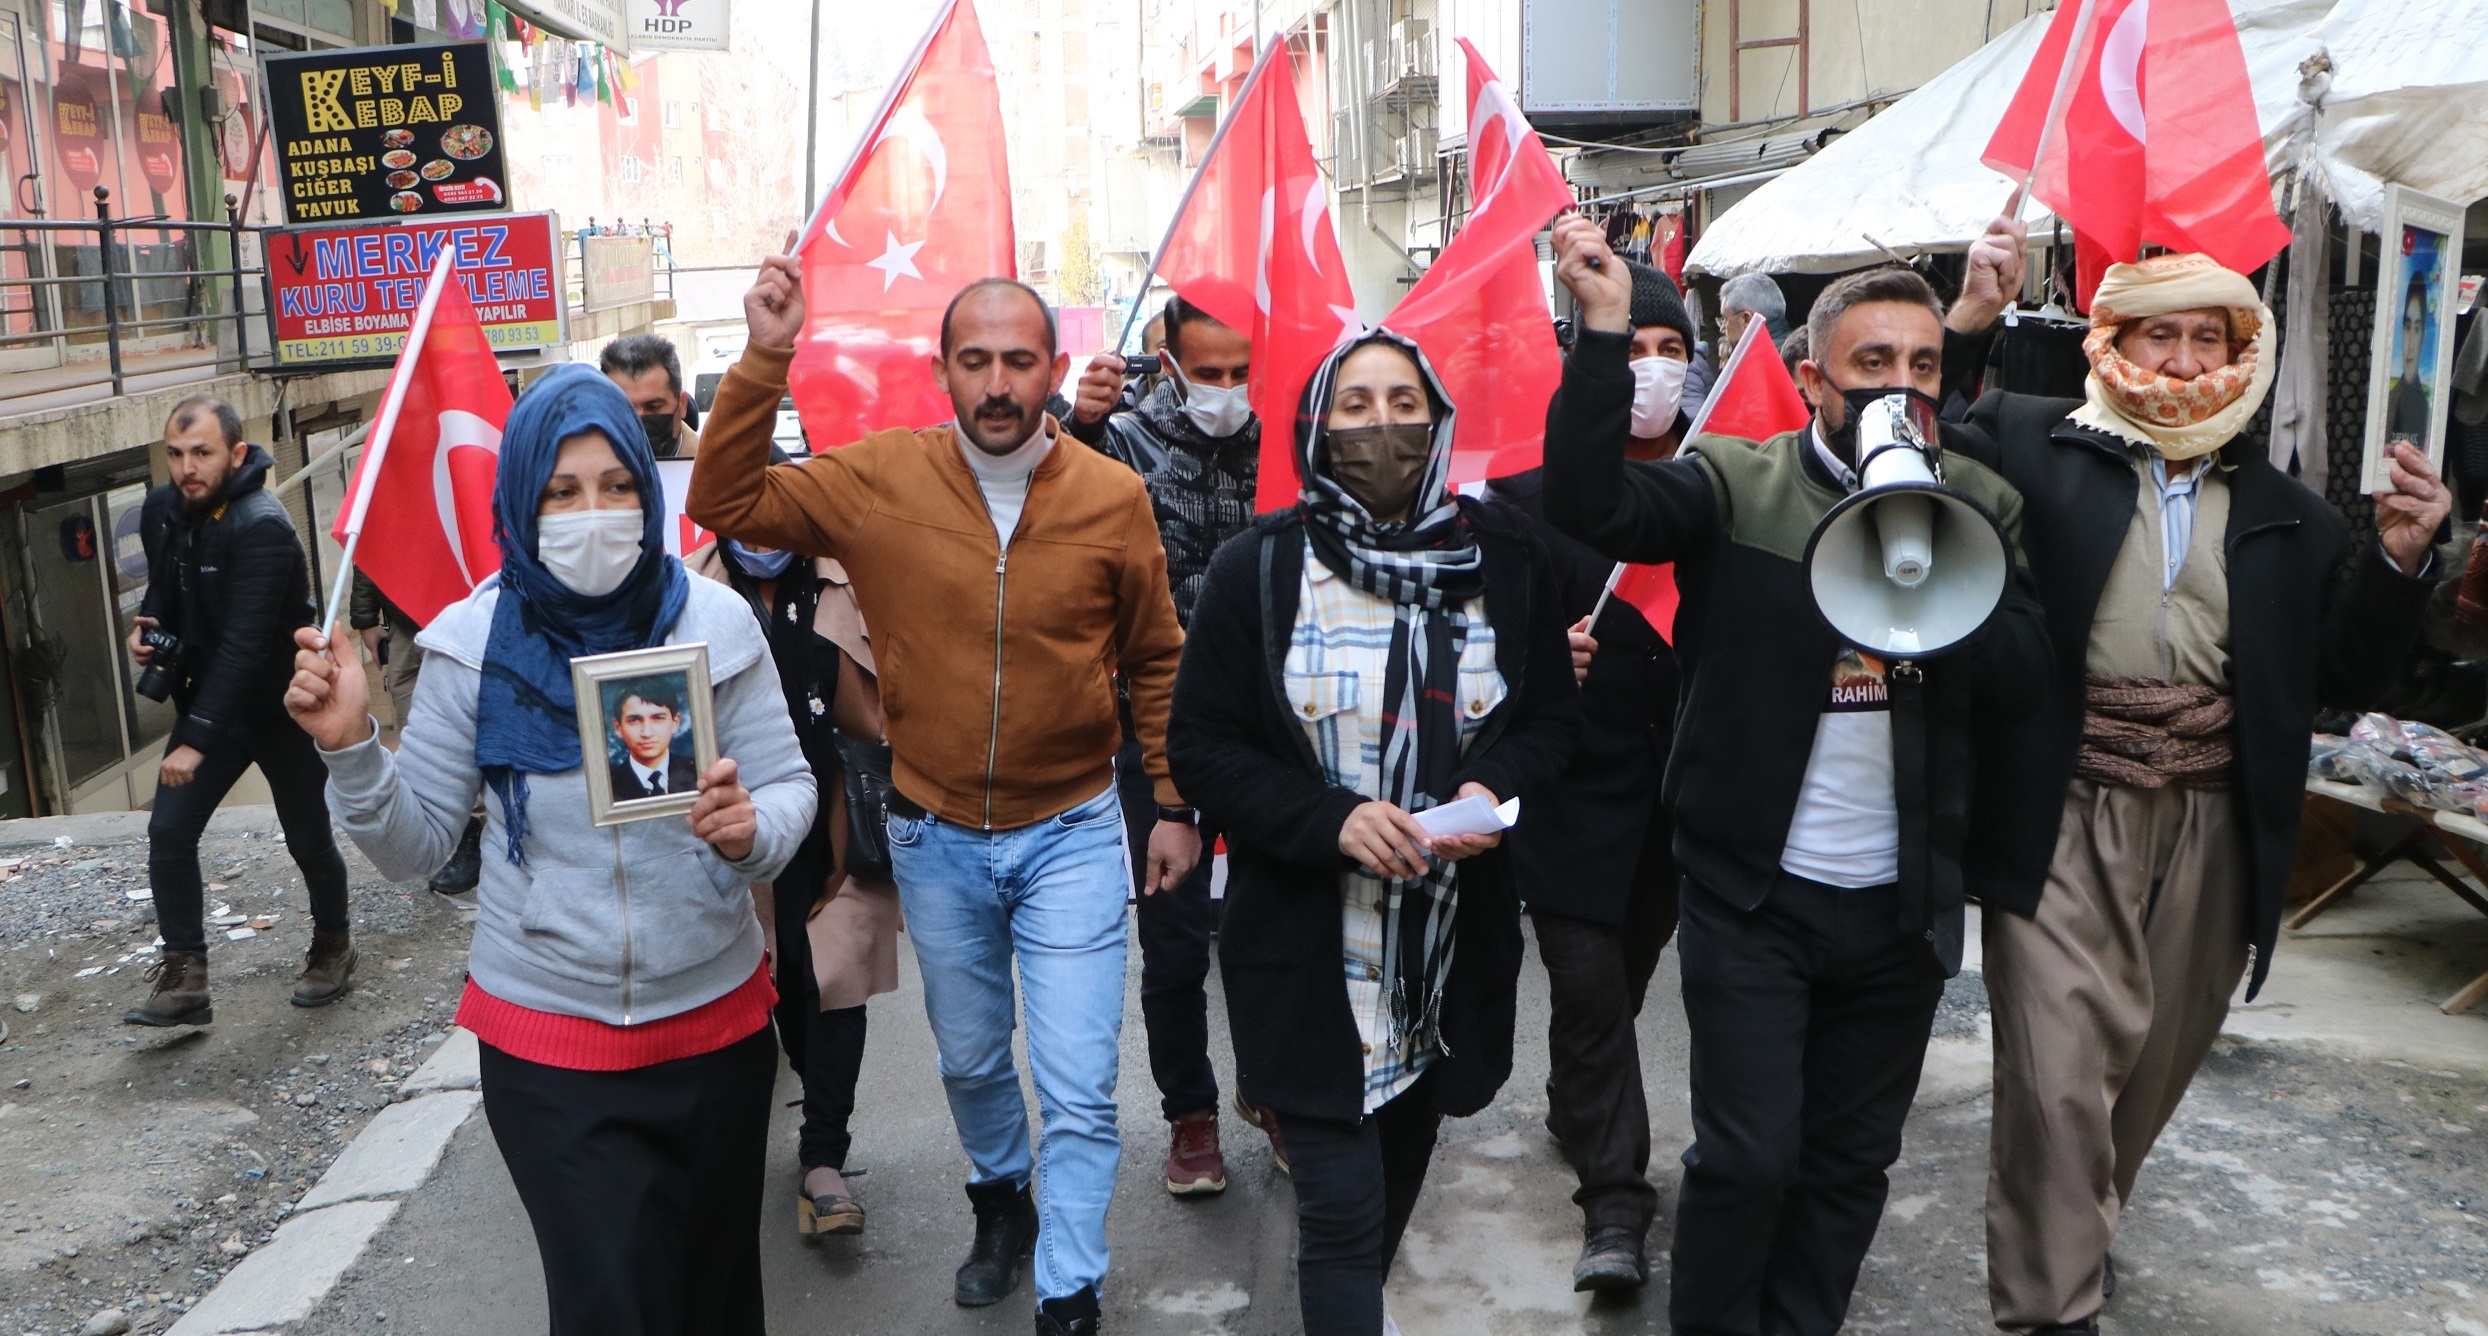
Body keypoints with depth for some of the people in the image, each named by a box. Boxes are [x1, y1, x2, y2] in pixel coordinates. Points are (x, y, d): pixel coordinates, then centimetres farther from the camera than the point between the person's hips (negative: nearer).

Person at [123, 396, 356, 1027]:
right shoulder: (160, 510, -2)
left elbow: (245, 643, -31)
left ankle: (333, 945, 32)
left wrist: (197, 738, -33)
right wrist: (147, 624, -6)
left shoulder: (261, 526, -26)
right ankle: (184, 979, 2)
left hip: (282, 708, -6)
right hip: (206, 700, 6)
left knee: (308, 840, 8)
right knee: (168, 832, -5)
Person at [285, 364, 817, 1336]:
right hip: (546, 1039, -1)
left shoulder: (713, 623, -8)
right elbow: (413, 845, -2)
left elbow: (789, 786, -4)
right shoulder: (474, 642, -7)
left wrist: (751, 830, -25)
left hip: (716, 1023, 1)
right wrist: (350, 746, -20)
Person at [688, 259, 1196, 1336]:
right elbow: (726, 503, -8)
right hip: (936, 838, 2)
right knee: (969, 1058, 23)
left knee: (1078, 1088, -1)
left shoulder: (1113, 498, -11)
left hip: (1071, 833, -2)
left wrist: (1175, 802, 3)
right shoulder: (880, 477, -9)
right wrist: (765, 359, -18)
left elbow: (1156, 660, 1)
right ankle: (1002, 1200, 51)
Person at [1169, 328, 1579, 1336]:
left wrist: (1496, 788, -13)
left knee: (1398, 1182, 22)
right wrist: (1330, 820, -20)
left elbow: (1553, 716, 9)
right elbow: (1202, 748, -5)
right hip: (1309, 947, -3)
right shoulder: (1259, 566, -6)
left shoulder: (1503, 559, 0)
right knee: (1341, 1208, -4)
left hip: (1455, 944, 4)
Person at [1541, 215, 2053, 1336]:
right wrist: (1606, 328, -30)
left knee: (1853, 1158, 16)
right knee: (1748, 1157, 0)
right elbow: (1586, 505, -24)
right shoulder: (1736, 486, -7)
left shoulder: (1979, 507, 5)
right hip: (1755, 895, -4)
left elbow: (2025, 677, -4)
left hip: (1904, 904, 4)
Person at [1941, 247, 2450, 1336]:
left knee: (2157, 1060, 18)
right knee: (2057, 1072, -6)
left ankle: (2080, 1229, 43)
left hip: (2210, 833, 5)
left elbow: (2343, 675, 14)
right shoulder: (2029, 446, 2)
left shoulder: (2283, 512, 13)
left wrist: (2397, 560, -1)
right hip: (2064, 824, -5)